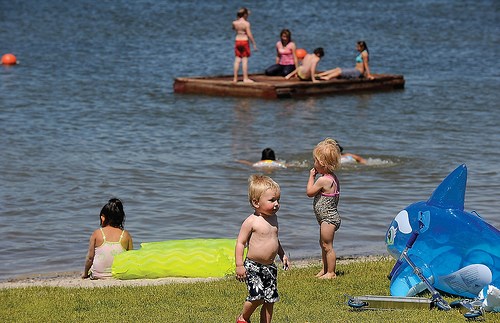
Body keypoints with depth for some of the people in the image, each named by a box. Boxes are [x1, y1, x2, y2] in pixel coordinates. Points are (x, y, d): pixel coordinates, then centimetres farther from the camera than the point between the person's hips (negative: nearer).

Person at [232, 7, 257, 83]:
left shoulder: (235, 23, 1)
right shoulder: (246, 23, -13)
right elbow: (249, 35, -15)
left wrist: (238, 19, 19)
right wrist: (254, 44, -8)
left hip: (237, 41, 5)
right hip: (244, 41, -5)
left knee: (237, 60, 8)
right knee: (245, 60, -2)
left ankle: (235, 78, 9)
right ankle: (245, 78, -1)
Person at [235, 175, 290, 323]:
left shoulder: (273, 218, 9)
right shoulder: (251, 222, -14)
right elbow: (240, 243, -13)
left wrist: (282, 255, 21)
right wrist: (239, 265, -17)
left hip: (270, 267, 7)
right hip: (253, 266, -7)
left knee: (270, 299, 5)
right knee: (257, 296, -17)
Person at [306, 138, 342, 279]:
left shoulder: (323, 180, -25)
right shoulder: (332, 178, 6)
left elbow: (309, 192, -13)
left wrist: (311, 176, -6)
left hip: (328, 218, -11)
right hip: (329, 217, 11)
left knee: (327, 246, -2)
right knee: (323, 244, 21)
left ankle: (331, 272, 6)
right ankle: (325, 269, 31)